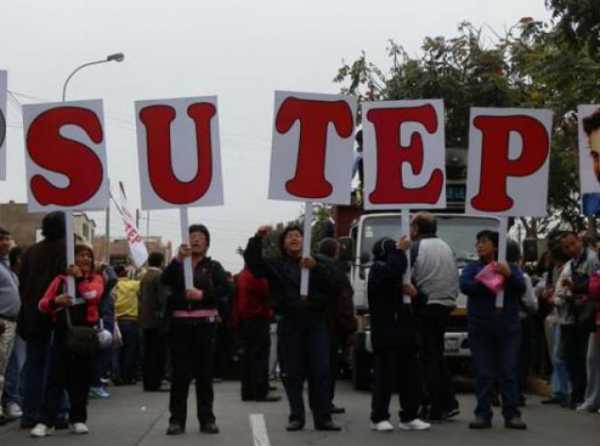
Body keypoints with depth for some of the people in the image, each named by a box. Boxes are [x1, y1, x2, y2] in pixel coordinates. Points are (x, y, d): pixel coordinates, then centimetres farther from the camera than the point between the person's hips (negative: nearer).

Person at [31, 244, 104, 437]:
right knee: (56, 376, -4)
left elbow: (94, 295, -14)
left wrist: (80, 278, -17)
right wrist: (55, 301, -19)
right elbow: (42, 304, 0)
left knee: (81, 377, 4)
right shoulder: (60, 280, 8)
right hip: (63, 333, 0)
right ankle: (46, 421, -6)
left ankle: (78, 419, 14)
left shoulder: (96, 279, 8)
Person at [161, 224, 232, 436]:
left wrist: (203, 294, -21)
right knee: (179, 374, -1)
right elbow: (165, 279, -10)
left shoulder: (213, 266, 9)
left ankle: (207, 419, 8)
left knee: (205, 373, 3)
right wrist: (179, 259, -24)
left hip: (205, 323, 0)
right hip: (180, 323, 0)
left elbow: (226, 288, -6)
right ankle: (177, 420, 1)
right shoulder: (177, 265, 11)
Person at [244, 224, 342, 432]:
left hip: (316, 322, 0)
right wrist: (257, 239, -17)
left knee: (320, 372, -1)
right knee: (292, 373, 1)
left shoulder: (317, 263, 12)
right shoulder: (275, 264, 10)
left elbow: (333, 287, -1)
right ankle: (296, 417, 9)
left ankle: (323, 417, 4)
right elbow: (252, 262, -5)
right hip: (289, 323, 0)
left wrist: (315, 267, -14)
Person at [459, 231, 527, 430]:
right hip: (480, 328, 0)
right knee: (483, 373, -2)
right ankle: (483, 414, 0)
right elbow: (465, 286, -5)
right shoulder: (472, 268, 14)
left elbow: (521, 287, -4)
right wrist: (487, 285, -14)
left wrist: (509, 275, -21)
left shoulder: (511, 268, 13)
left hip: (508, 327, 0)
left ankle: (511, 414, -2)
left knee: (509, 372, -3)